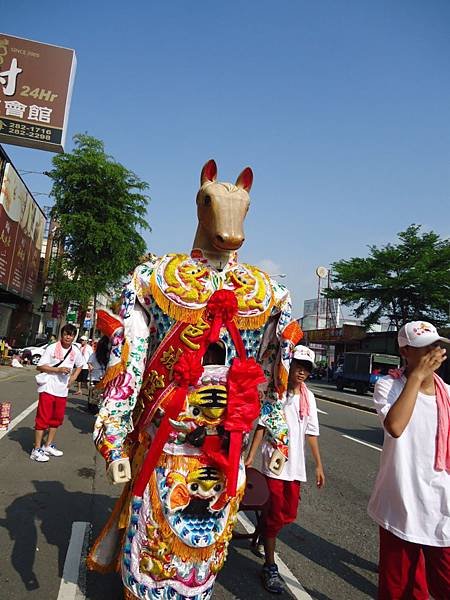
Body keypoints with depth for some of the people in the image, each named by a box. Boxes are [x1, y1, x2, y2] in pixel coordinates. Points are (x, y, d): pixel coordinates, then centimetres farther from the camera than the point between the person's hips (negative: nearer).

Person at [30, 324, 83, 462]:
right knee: (43, 418, -1)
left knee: (57, 419, 14)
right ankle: (36, 450, 8)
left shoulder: (75, 351, 4)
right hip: (48, 388, -5)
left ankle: (48, 446, 29)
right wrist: (58, 369, -20)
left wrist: (72, 378, 8)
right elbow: (40, 366, -11)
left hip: (62, 391, 5)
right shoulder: (52, 348, -9)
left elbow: (79, 366, 22)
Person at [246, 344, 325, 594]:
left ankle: (264, 533, 45)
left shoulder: (308, 397, 5)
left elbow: (311, 432, 9)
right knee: (275, 516, 1)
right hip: (275, 461, -5)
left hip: (295, 464, 5)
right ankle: (270, 567, 18)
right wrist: (250, 456, -17)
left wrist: (319, 465, 10)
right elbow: (262, 426, -11)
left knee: (289, 515, 16)